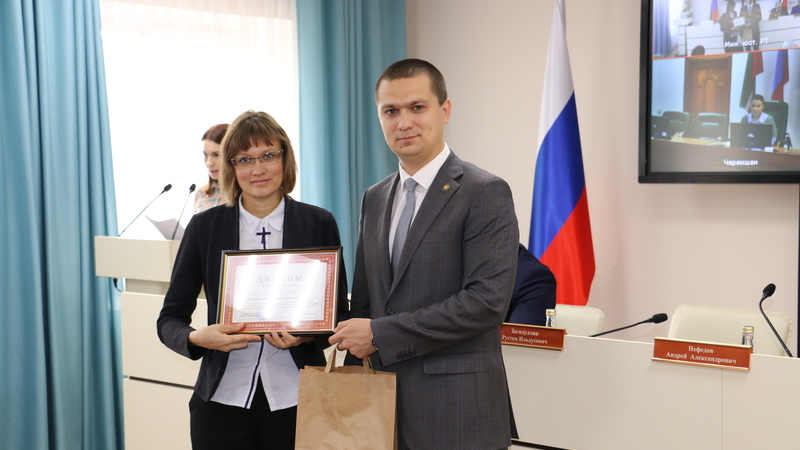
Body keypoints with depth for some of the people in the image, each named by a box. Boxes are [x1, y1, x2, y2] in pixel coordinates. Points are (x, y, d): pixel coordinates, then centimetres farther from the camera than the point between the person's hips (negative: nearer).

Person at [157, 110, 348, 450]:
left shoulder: (319, 224, 2)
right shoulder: (204, 227, 2)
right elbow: (169, 319, 5)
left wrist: (307, 335, -15)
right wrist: (197, 338, -17)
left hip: (297, 403, 0)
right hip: (223, 404, 1)